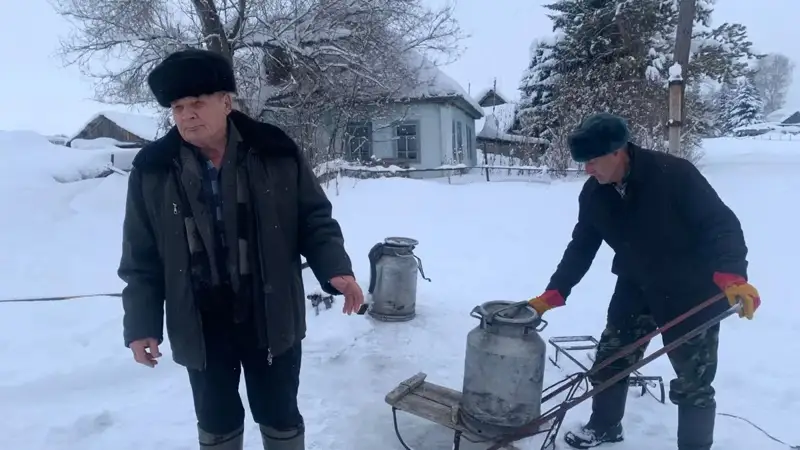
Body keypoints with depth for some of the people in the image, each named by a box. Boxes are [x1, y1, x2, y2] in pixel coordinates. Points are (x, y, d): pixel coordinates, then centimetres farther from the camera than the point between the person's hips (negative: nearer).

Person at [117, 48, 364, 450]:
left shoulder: (276, 152, -9)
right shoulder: (152, 170, -5)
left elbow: (315, 220, -2)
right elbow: (141, 257, 1)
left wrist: (335, 269, -18)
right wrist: (142, 324, -3)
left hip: (271, 319, -1)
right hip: (200, 327, 2)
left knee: (281, 416, 17)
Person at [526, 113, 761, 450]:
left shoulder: (674, 174, -26)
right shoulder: (593, 194, -9)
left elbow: (721, 224, -24)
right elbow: (581, 246, -1)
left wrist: (732, 275, -41)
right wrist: (553, 293, -6)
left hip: (690, 292, -5)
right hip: (636, 288, 5)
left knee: (693, 381, 4)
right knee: (609, 360, 14)